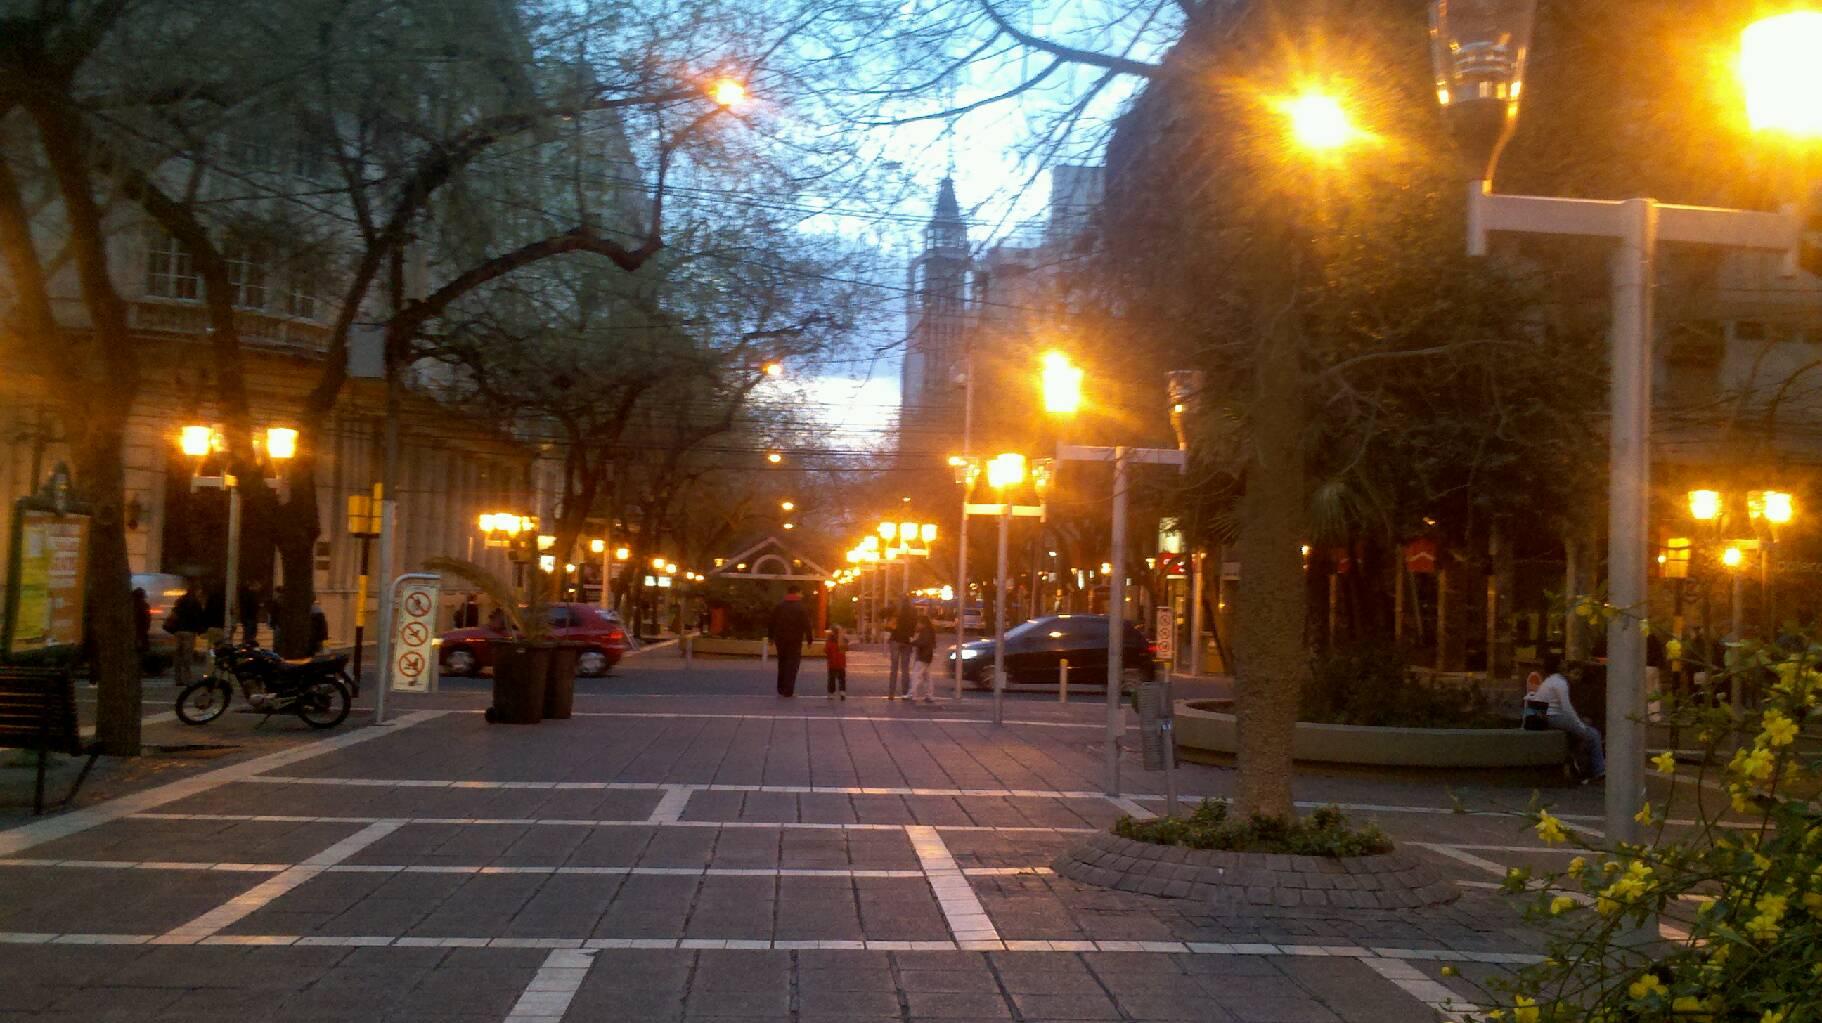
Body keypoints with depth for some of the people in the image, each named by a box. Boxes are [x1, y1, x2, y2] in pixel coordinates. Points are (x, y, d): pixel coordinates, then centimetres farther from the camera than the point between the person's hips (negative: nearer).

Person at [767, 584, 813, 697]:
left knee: (782, 663, 17)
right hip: (795, 641, -4)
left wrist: (771, 636, 15)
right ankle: (788, 691, -6)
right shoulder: (801, 607, -8)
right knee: (792, 665, 0)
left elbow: (772, 622, 8)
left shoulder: (779, 606, 6)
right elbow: (806, 625, -10)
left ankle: (781, 689, 23)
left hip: (780, 639, 4)